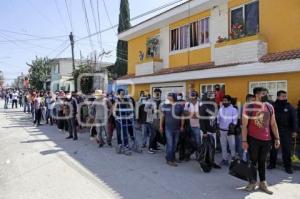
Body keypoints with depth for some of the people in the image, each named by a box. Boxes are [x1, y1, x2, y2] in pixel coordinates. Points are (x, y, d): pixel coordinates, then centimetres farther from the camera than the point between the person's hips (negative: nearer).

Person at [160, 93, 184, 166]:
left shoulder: (179, 106, -1)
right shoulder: (165, 106, -4)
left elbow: (182, 117, 8)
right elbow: (162, 116, 4)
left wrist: (182, 126, 6)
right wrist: (161, 126, 5)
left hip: (177, 128, 3)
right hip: (168, 128, -2)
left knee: (175, 144, 11)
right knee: (170, 144, -5)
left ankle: (172, 157, 27)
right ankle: (169, 160, 6)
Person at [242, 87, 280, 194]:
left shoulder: (270, 107, 4)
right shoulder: (248, 107, -11)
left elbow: (273, 124, 11)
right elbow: (244, 125, -9)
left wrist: (277, 138, 8)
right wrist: (244, 140, -12)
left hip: (266, 139, 4)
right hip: (253, 139, -4)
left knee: (262, 161, 14)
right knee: (253, 161, 9)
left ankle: (263, 183, 26)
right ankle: (252, 182, 24)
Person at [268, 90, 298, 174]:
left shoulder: (290, 107, 1)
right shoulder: (273, 106, -2)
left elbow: (294, 119, 0)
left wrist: (294, 131, -4)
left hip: (286, 132, 0)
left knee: (287, 149, 4)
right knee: (273, 148, 11)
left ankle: (288, 166, 16)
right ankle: (272, 164, 24)